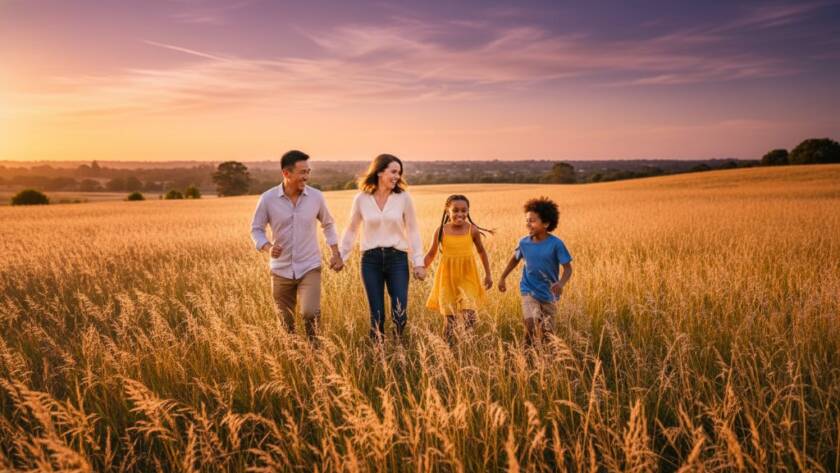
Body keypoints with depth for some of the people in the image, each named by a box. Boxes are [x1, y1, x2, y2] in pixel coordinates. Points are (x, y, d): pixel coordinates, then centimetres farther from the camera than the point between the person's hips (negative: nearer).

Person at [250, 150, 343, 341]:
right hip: (281, 270, 1)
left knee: (310, 312, -18)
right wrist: (268, 247, -20)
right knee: (285, 322, 11)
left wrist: (336, 254, 6)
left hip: (310, 268, 0)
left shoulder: (316, 197, -5)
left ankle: (313, 344, 12)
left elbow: (328, 224, 12)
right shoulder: (268, 199, -9)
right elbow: (256, 229, 0)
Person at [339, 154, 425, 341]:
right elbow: (351, 231, 11)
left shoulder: (403, 197, -1)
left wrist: (419, 262, -1)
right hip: (371, 260, 0)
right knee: (377, 315, 5)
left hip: (397, 258, 0)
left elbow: (412, 231, 3)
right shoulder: (361, 199, 0)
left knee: (400, 314, -3)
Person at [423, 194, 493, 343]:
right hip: (448, 277, 0)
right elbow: (431, 254, 5)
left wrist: (488, 274, 12)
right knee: (450, 317, 6)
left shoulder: (472, 230, -5)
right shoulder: (441, 230, -6)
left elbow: (481, 251, 10)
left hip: (467, 277, 0)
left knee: (469, 314, -12)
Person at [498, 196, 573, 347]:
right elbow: (515, 259, 14)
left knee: (545, 332, 10)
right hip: (529, 291, 1)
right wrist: (502, 278, 16)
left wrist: (561, 283, -33)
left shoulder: (556, 244, -16)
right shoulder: (524, 243, -6)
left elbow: (568, 268, -14)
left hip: (549, 294, 0)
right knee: (530, 324, -22)